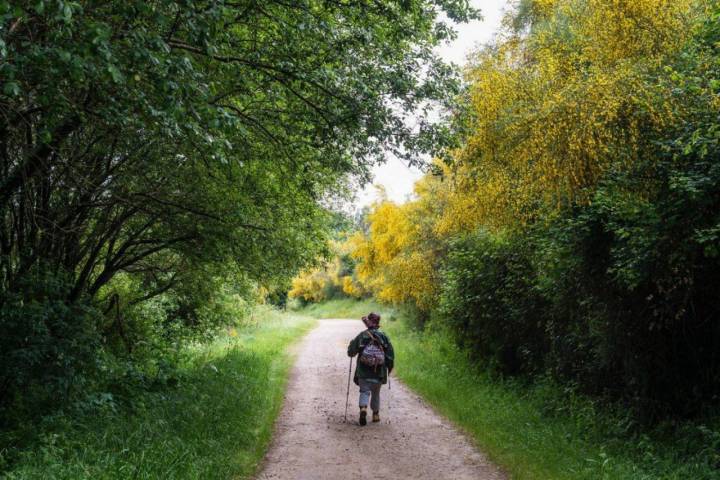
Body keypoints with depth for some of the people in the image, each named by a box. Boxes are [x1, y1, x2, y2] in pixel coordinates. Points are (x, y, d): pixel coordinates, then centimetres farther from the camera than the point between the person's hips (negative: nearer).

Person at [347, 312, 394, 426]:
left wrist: (351, 343, 19)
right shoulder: (383, 336, -1)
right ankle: (375, 414, 23)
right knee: (376, 393, 18)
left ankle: (363, 408, -20)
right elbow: (390, 354, 1)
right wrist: (390, 367, 13)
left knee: (364, 391, 6)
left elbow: (351, 352, -2)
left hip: (363, 371, -2)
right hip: (379, 372, 2)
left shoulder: (361, 336, -5)